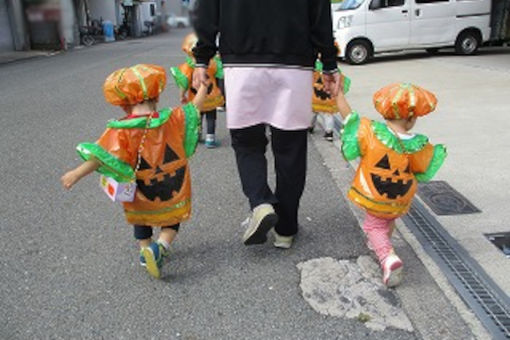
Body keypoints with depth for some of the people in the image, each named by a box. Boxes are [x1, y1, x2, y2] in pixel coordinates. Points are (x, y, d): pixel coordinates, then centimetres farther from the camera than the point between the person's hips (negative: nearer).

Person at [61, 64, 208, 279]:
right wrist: (203, 88, 22)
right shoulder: (173, 118, -10)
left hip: (142, 195, 0)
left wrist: (77, 173, -24)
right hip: (174, 192, 1)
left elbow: (103, 157, -25)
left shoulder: (121, 131, -18)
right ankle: (161, 245, -9)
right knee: (172, 221, 16)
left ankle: (145, 249, 32)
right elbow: (194, 108, 6)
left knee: (141, 220, 28)